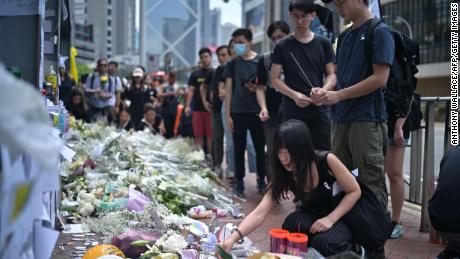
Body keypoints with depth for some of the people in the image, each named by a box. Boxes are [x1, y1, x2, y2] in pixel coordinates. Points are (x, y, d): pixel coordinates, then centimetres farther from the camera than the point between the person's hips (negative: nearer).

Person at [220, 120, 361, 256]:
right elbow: (259, 214, -24)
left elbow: (355, 191, -14)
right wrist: (234, 237, -41)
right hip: (313, 216, 3)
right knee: (292, 224, -30)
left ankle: (351, 250, -1)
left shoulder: (327, 161, -27)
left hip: (342, 216, -3)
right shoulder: (283, 177, -17)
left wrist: (331, 218, -26)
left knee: (325, 242, -34)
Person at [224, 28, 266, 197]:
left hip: (257, 112, -1)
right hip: (238, 113, 1)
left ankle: (261, 180, 17)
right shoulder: (233, 64, 7)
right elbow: (228, 90, 6)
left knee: (260, 148, 5)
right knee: (239, 148, 5)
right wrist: (228, 115, 1)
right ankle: (239, 182, 13)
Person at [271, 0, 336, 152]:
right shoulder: (283, 46, 4)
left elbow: (332, 75, 8)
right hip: (292, 111, -1)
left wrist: (323, 90, -15)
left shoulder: (323, 44, 7)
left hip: (319, 109, 1)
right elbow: (275, 79, 3)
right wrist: (294, 95, -15)